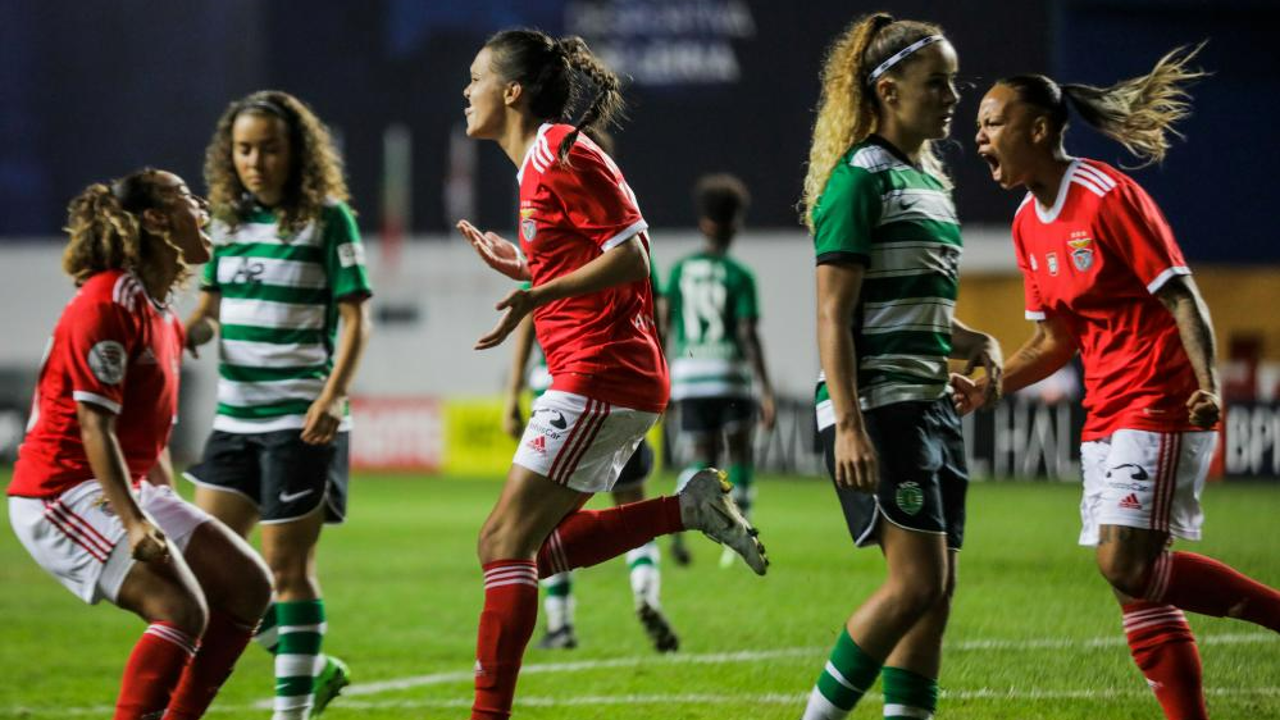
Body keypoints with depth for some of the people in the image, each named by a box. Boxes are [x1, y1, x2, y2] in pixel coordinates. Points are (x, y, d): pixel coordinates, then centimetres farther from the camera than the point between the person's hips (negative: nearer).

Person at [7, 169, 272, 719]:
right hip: (62, 491, -10)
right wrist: (134, 523, -28)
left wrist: (172, 517, 21)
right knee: (183, 610, -25)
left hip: (128, 489, 10)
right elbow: (94, 426, -22)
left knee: (248, 585, 5)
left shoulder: (163, 317, 15)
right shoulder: (107, 303, -16)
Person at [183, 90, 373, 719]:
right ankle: (312, 668, 19)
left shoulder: (327, 218, -7)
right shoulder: (228, 219, 10)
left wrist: (332, 397, -21)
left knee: (287, 566, -4)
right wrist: (181, 336, -6)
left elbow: (355, 318, -9)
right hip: (235, 417, 7)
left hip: (301, 420, -7)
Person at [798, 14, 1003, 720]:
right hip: (877, 406, -9)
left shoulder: (930, 183, 18)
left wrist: (975, 342, 7)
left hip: (930, 406, 9)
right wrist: (849, 425, -22)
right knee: (918, 580, -14)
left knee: (937, 586, 4)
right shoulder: (861, 179, -9)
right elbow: (833, 314, -15)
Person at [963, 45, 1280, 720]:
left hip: (1161, 402, -8)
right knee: (1134, 583, 3)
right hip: (1106, 412, 8)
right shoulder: (1028, 225, 11)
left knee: (1127, 564, -19)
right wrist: (987, 387, 8)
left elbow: (1180, 296, -16)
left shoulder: (1109, 196, -13)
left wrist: (1207, 385, -29)